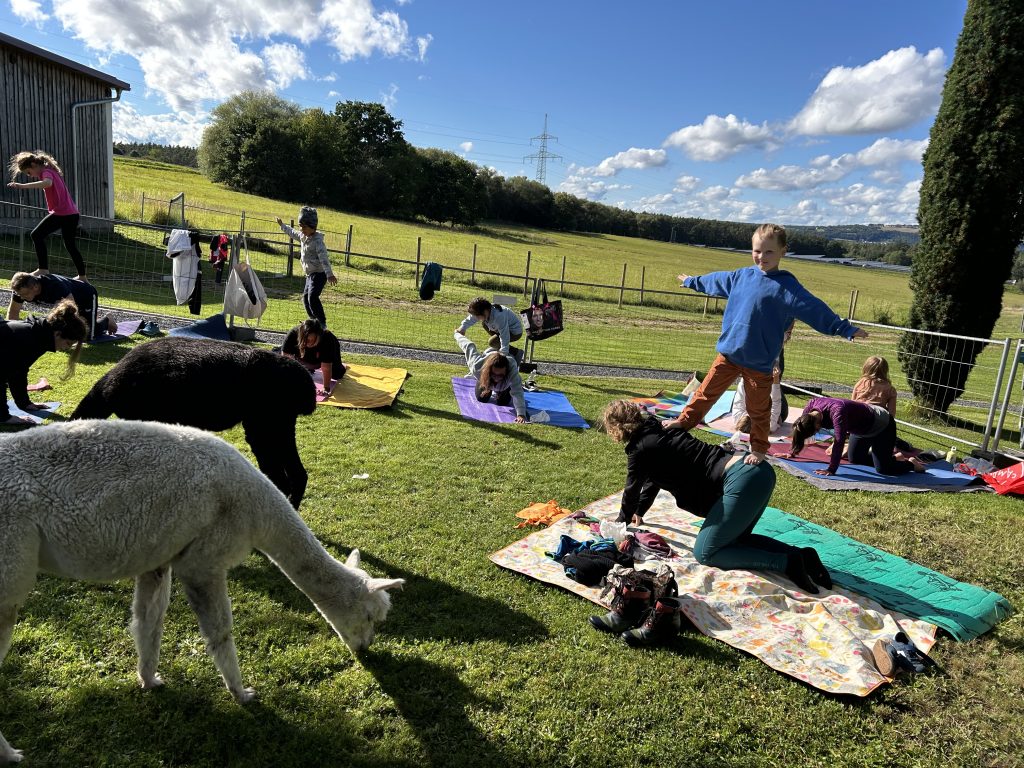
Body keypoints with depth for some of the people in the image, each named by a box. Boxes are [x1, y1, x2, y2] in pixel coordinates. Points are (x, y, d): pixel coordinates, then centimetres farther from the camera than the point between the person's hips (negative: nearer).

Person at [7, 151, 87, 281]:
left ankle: (43, 269, -8)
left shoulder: (46, 172, -10)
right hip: (72, 212, 10)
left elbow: (47, 183, -34)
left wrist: (23, 186, -38)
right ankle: (82, 276, 22)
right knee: (70, 245, 17)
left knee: (37, 235, -5)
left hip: (61, 213, -10)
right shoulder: (51, 170, 20)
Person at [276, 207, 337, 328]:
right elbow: (292, 233, 33)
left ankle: (322, 324, -22)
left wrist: (330, 274, -42)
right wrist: (282, 225, 45)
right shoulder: (303, 236, 9)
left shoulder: (317, 240, -19)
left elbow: (324, 258, -31)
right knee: (306, 297, 16)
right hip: (310, 274, 10)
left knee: (312, 298, -24)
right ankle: (314, 320, 30)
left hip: (319, 274, -10)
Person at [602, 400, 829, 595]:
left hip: (742, 480, -10)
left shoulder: (640, 449, -4)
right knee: (735, 539, 24)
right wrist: (638, 513, 47)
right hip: (760, 472, 10)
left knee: (705, 553, -2)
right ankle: (802, 555, 7)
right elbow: (652, 481, 36)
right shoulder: (658, 432, 24)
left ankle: (788, 563, -11)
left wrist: (622, 522, 27)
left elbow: (632, 490, 9)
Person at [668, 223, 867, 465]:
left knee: (758, 409, 10)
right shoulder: (741, 276, 6)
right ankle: (685, 421, 31)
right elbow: (716, 280, 25)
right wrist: (691, 281, 39)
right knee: (707, 391, 14)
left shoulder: (786, 285, -9)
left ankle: (759, 449, 27)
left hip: (759, 362, -4)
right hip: (728, 352, 4)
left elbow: (814, 308, -14)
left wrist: (845, 329, -20)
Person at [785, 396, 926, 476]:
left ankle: (911, 463, 18)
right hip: (863, 428, 8)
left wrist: (831, 470, -42)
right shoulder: (811, 405, -20)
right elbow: (801, 430, -6)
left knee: (883, 469, -11)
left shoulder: (837, 411, -42)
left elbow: (839, 442, -43)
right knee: (855, 459, 17)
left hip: (882, 425, -8)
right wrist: (792, 453, -5)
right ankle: (894, 458, 34)